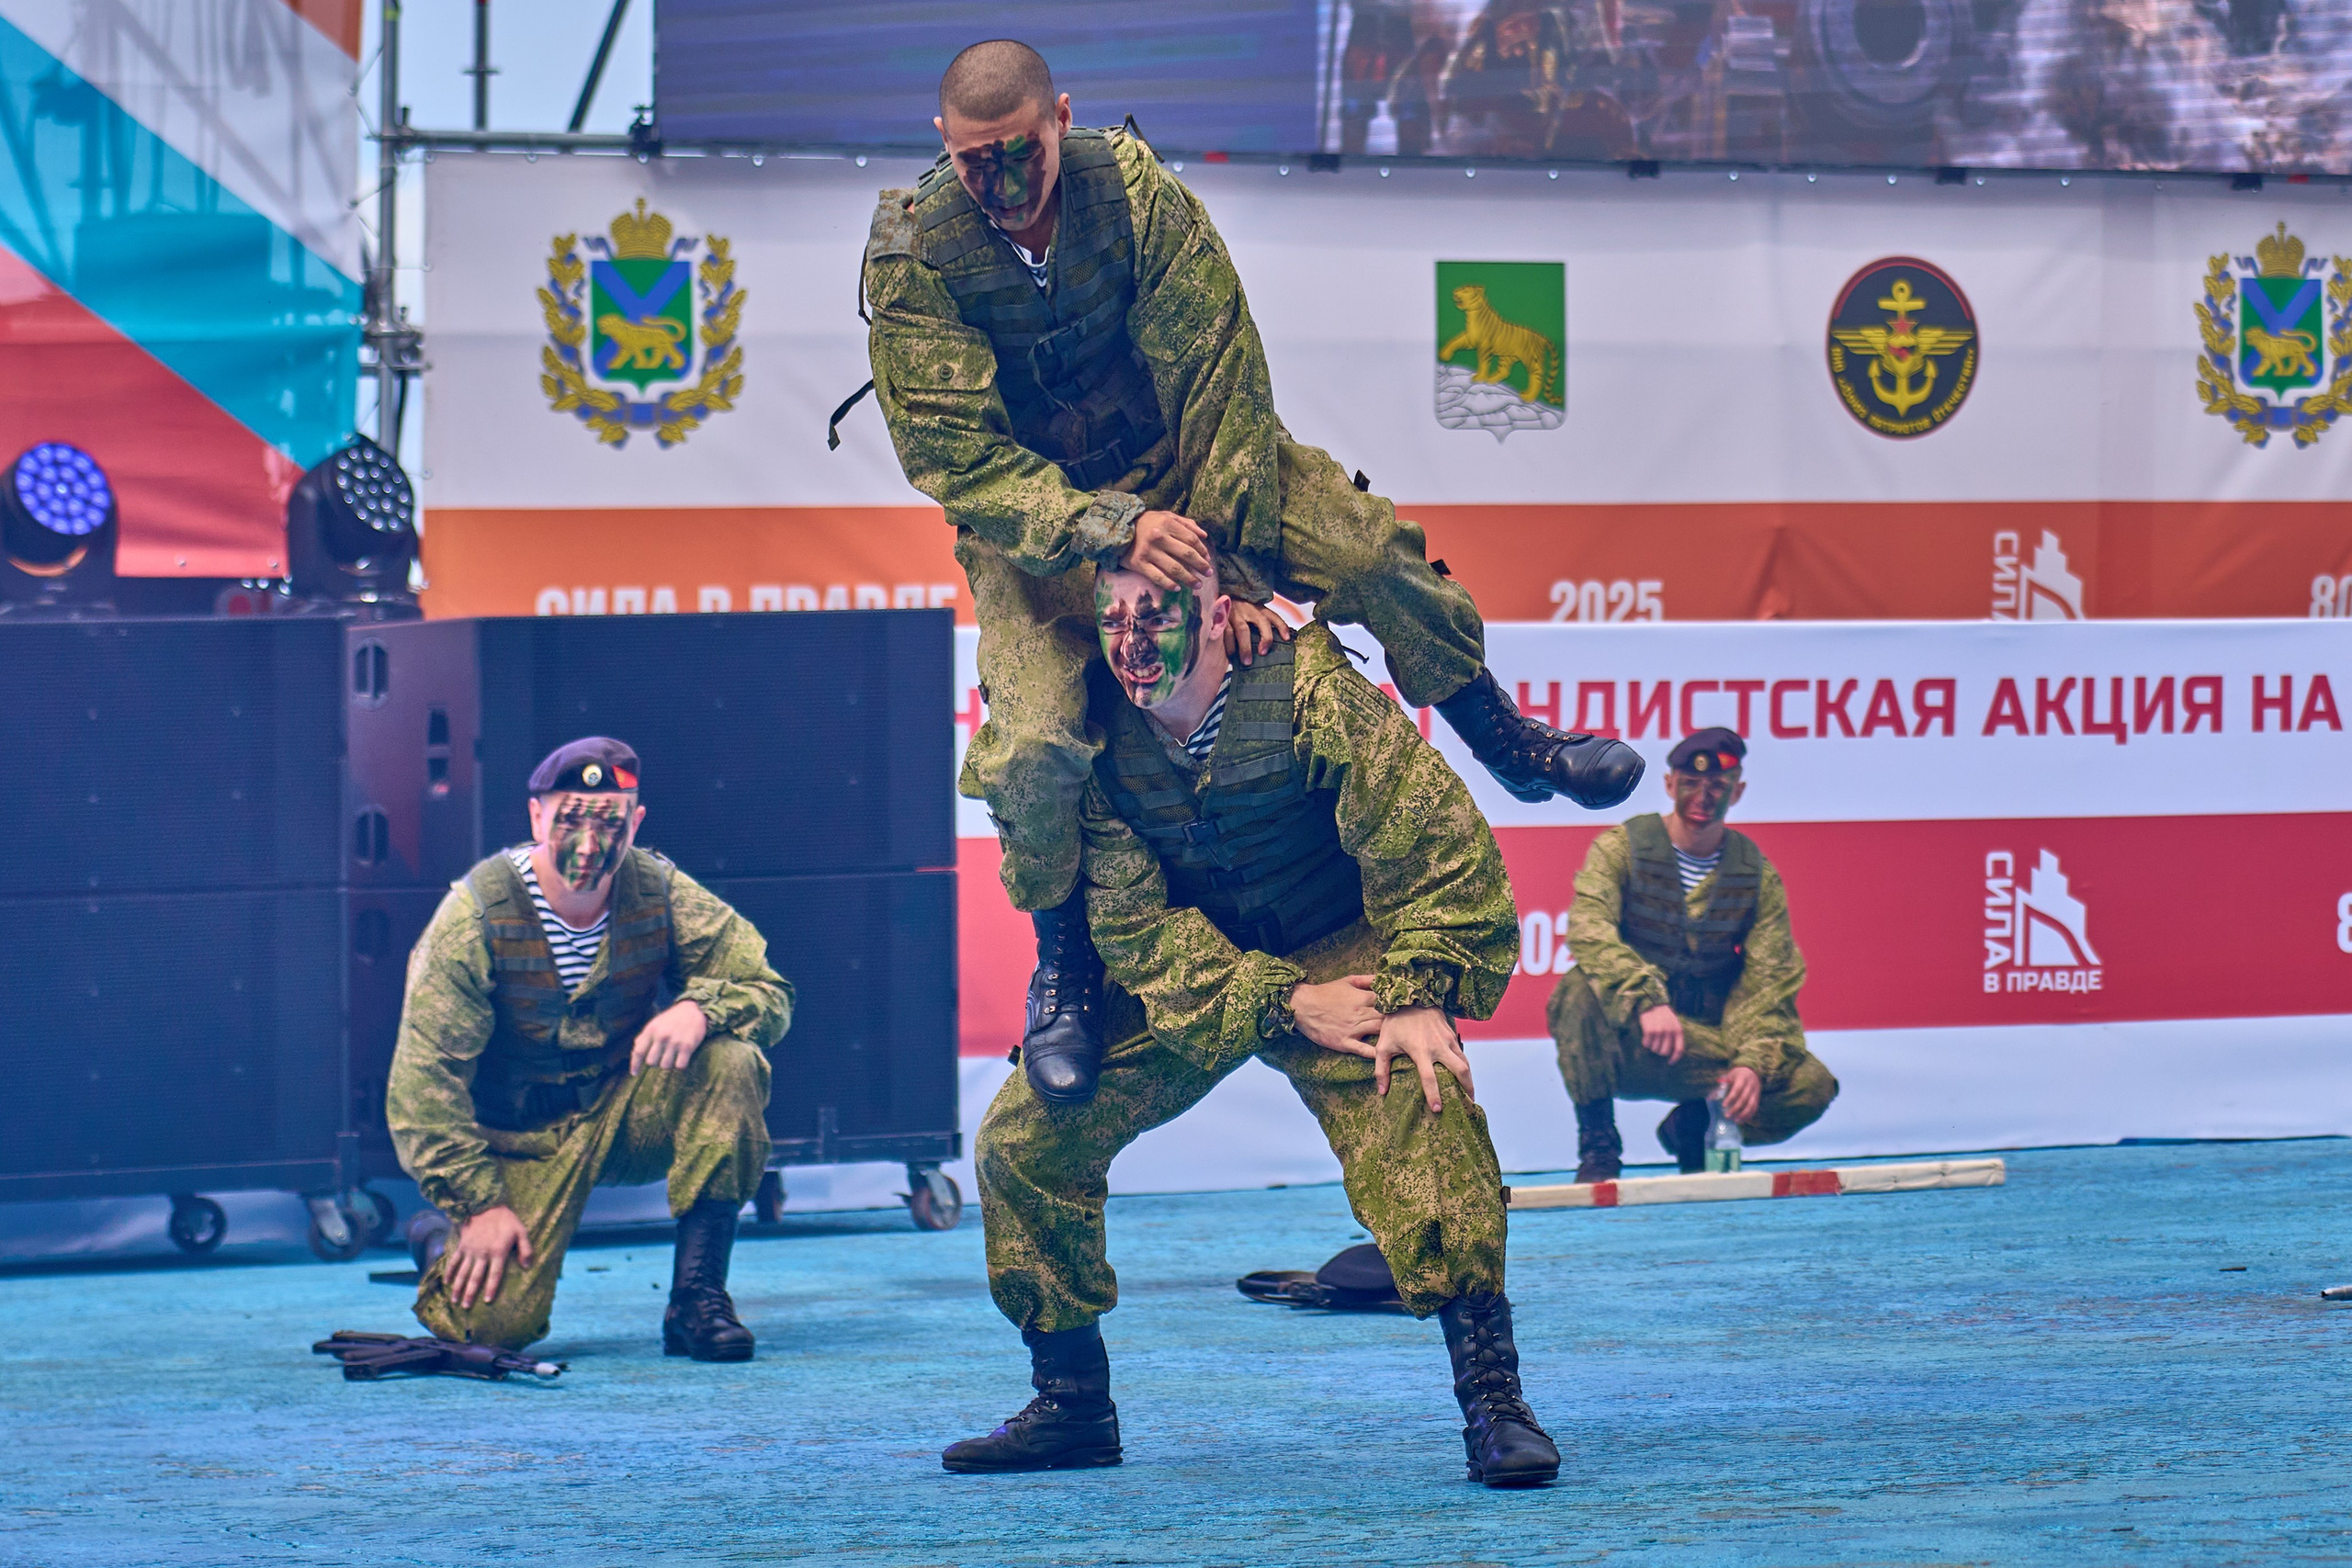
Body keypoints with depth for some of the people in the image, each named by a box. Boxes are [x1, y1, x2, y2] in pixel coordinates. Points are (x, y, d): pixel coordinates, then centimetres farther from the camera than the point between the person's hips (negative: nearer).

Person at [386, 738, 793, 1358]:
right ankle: (451, 1251, 18)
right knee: (496, 1322, -22)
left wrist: (700, 1007, -30)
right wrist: (479, 1204, -22)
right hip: (521, 1138, -3)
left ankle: (697, 1295, -20)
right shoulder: (476, 916, -17)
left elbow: (769, 993, -7)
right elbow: (424, 1079, -16)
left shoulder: (660, 893, -9)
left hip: (630, 1115, 3)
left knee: (731, 1060, -27)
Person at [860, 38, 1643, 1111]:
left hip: (1179, 464, 2)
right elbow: (955, 457, -26)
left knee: (1370, 551, -13)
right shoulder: (914, 255, -23)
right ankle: (1064, 957, 6)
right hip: (1028, 504, -2)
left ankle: (1502, 739, 16)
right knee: (1031, 749, -22)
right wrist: (1109, 532, -40)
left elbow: (1220, 371, -17)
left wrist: (1232, 556, -23)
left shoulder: (1131, 188, -19)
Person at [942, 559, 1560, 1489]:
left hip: (1341, 950, -4)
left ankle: (1492, 1398, -32)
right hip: (1184, 966, 4)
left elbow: (1432, 843, -24)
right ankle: (1072, 1405, 15)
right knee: (1020, 1137, -4)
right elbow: (1130, 923, -17)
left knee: (1417, 1096, -33)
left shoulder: (1308, 692, -26)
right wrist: (1287, 1004, -26)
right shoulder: (1097, 734, -16)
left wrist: (1417, 1000, -32)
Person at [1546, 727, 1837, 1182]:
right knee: (1582, 987, -35)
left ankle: (1694, 1125, 9)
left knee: (1811, 1086, -21)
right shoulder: (1622, 848, -5)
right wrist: (1647, 999, -40)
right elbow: (1587, 930, -24)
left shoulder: (1758, 875, 3)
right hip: (1626, 1038, -3)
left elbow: (1768, 984, -4)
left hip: (1710, 1048, 3)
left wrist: (1753, 1063, -23)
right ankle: (1598, 1147, -21)